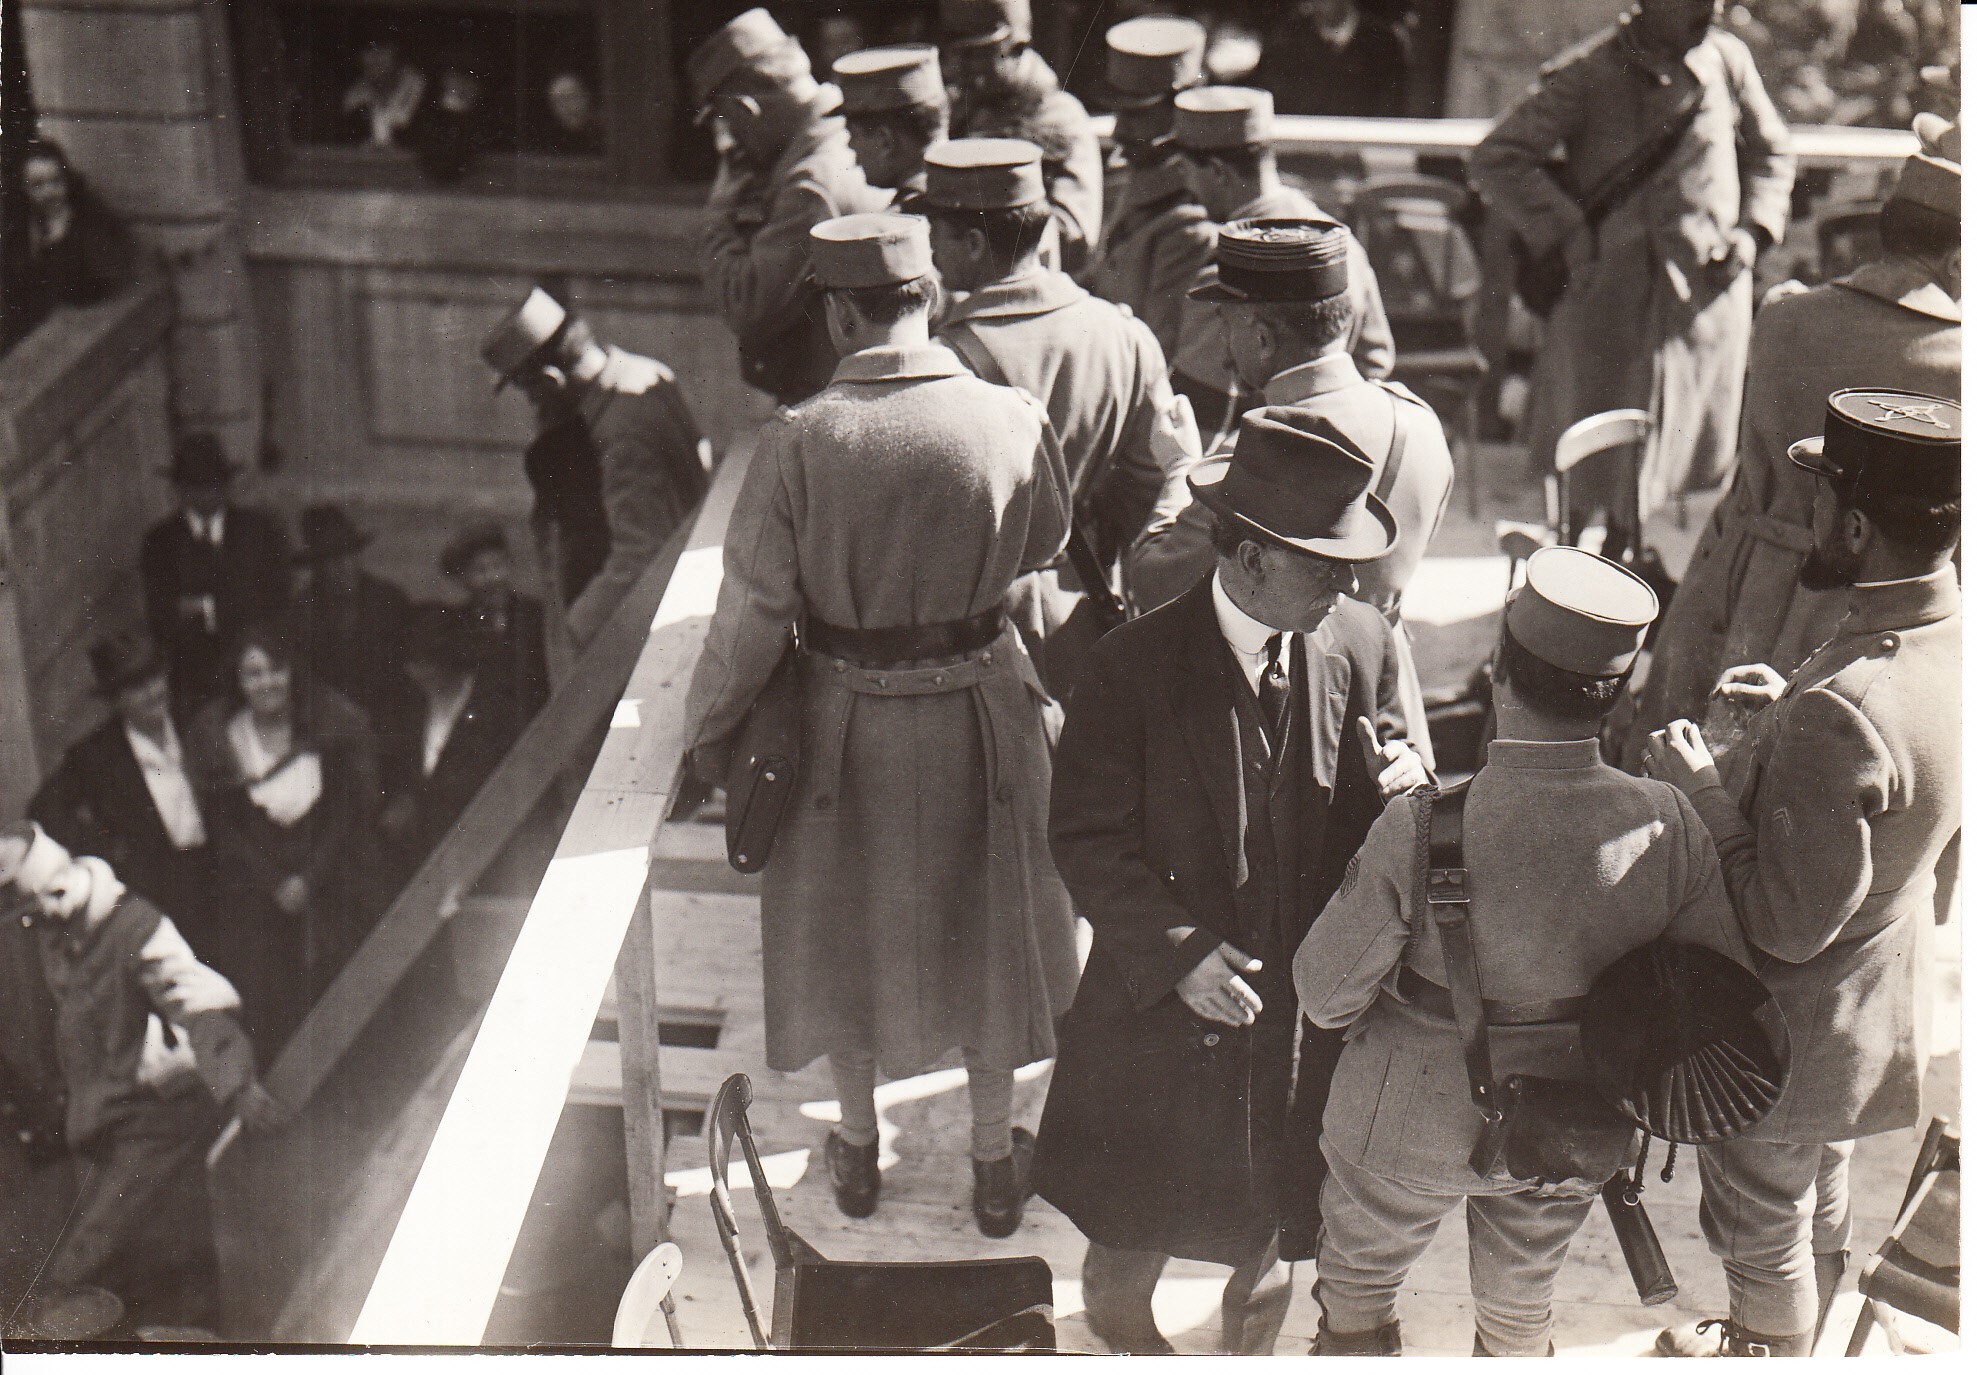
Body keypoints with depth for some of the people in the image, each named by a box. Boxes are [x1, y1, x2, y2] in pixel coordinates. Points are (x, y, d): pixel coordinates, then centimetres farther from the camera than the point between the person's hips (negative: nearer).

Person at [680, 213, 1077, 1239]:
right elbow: (1046, 545, 3)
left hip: (845, 720, -1)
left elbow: (753, 610, -13)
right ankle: (996, 1164, 34)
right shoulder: (1013, 422, -16)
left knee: (847, 927, 20)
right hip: (980, 708, 1)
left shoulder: (797, 442, -20)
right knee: (983, 924, 20)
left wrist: (710, 727, 2)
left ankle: (857, 1151, 40)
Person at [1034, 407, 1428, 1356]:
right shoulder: (1132, 667, -17)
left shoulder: (1359, 644, -6)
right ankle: (1127, 1347, 48)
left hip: (1305, 1012, 3)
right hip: (1162, 1007, -2)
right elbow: (1087, 841, -12)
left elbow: (1363, 822, 4)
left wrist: (1396, 789, -20)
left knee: (1268, 1240, 20)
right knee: (1128, 1240, 18)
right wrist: (1179, 953, -21)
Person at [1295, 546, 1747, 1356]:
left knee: (1357, 1296, 26)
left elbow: (1327, 996, -21)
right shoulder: (1668, 824, -23)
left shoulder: (1424, 829, -32)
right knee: (1521, 1312, 30)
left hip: (1416, 1126, -3)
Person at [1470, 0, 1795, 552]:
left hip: (1708, 294, 3)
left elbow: (1770, 152, 18)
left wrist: (1751, 231, 3)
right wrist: (1569, 233, -14)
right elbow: (1495, 158, -9)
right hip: (1610, 295, -3)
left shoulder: (1727, 61, 1)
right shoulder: (1589, 75, -10)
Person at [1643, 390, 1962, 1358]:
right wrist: (1795, 708, 1)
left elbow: (1788, 926, -32)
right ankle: (1792, 1345, 56)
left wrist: (1703, 794, -24)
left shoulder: (1842, 713, -39)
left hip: (1782, 1035, -9)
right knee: (1821, 1205, 33)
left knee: (1761, 1228, 20)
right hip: (1877, 1005, 9)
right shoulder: (1953, 640, -12)